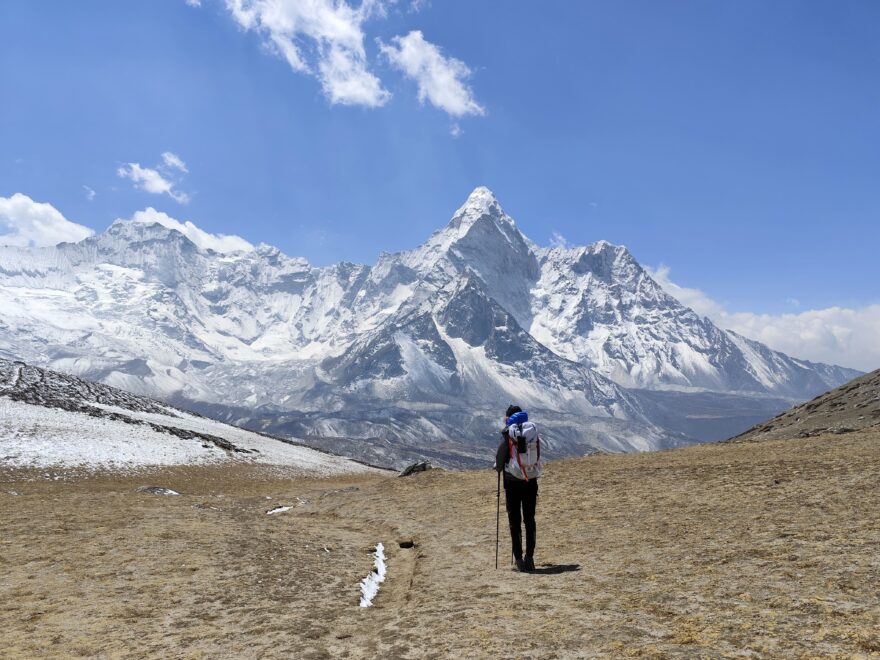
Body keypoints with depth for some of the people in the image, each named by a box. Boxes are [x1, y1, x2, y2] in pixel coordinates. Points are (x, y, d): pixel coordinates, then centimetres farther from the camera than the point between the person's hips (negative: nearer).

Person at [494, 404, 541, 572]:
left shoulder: (508, 433, -8)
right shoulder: (533, 430, 4)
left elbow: (500, 455, -5)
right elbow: (538, 456, 6)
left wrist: (498, 468, 15)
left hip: (513, 481, -3)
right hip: (531, 481, 3)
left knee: (515, 521, 4)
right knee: (530, 520, 12)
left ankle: (519, 559, 3)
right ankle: (529, 557, 11)